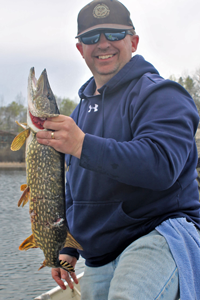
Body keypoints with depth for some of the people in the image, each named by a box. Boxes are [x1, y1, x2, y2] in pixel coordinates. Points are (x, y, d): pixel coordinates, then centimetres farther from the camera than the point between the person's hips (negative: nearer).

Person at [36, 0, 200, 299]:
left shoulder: (158, 94, -7)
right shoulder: (82, 108, 18)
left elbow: (162, 164, -25)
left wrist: (83, 146, -32)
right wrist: (69, 248, 21)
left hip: (159, 235, -8)